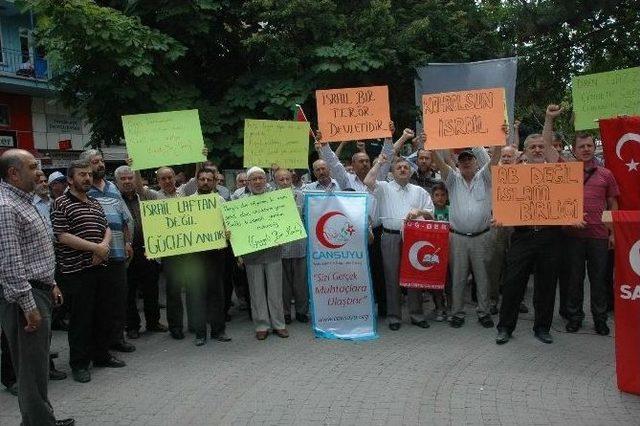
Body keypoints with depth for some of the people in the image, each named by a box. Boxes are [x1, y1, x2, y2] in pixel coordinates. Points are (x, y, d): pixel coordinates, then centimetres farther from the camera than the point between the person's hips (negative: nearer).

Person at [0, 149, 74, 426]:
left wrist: (50, 284, 22)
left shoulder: (24, 201, 16)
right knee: (31, 368, -2)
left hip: (39, 292, 10)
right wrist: (28, 306, -22)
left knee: (38, 363, 17)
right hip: (24, 297, -10)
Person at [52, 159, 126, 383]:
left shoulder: (95, 203, 16)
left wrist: (105, 245, -6)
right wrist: (96, 247, -17)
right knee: (81, 317, -1)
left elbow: (107, 228, 17)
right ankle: (79, 363, 12)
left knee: (103, 314, 13)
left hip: (100, 267, 7)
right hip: (76, 270, -7)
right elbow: (62, 236, -15)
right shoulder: (61, 204, -6)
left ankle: (101, 354, 27)